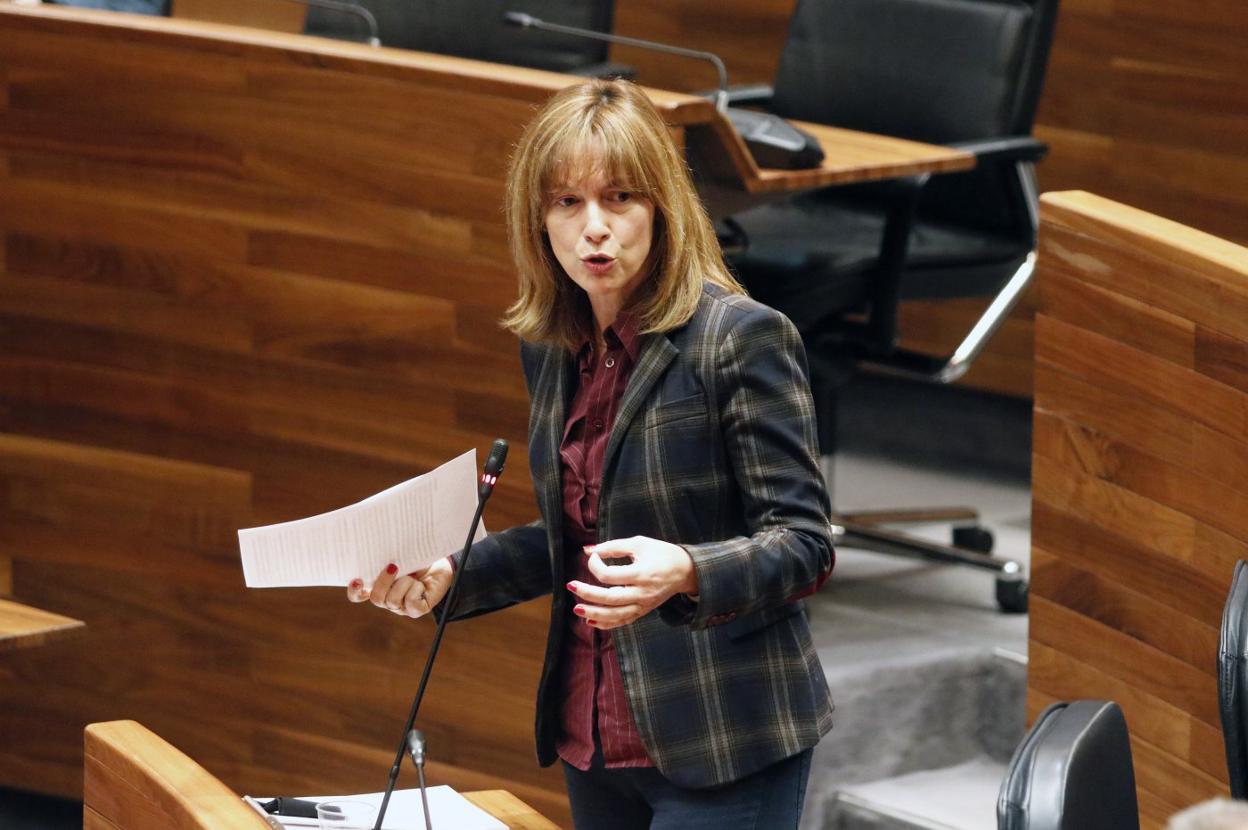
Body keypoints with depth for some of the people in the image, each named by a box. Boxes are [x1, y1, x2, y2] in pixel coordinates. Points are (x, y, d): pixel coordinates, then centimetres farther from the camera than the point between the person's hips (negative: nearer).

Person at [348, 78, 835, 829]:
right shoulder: (550, 350, 10)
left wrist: (684, 573, -31)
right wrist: (447, 576, 5)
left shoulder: (742, 337, -11)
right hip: (595, 742, 7)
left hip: (723, 752, -7)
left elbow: (804, 543, -13)